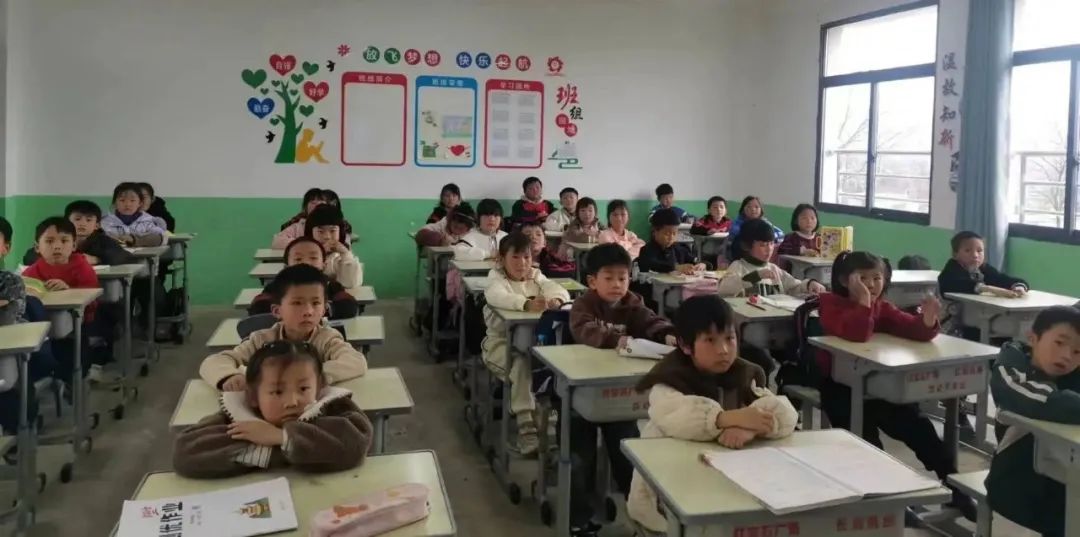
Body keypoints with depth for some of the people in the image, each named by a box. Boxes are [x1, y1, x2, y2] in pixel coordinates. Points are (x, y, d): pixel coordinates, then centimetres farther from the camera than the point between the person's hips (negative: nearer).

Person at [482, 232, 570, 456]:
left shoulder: (536, 277, 11)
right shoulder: (496, 278, -3)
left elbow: (560, 290, -5)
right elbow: (498, 297, -28)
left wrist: (555, 300, -32)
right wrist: (527, 304, -47)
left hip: (533, 341, 4)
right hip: (502, 342, -4)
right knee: (522, 365, -32)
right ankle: (527, 427, -29)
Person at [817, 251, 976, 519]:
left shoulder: (883, 307, 6)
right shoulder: (832, 304, -11)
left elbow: (914, 331, -10)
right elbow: (856, 335, -30)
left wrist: (928, 321, -30)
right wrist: (863, 300, -34)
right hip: (840, 386, -5)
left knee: (917, 425, -3)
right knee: (865, 434, -24)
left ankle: (955, 488, 6)